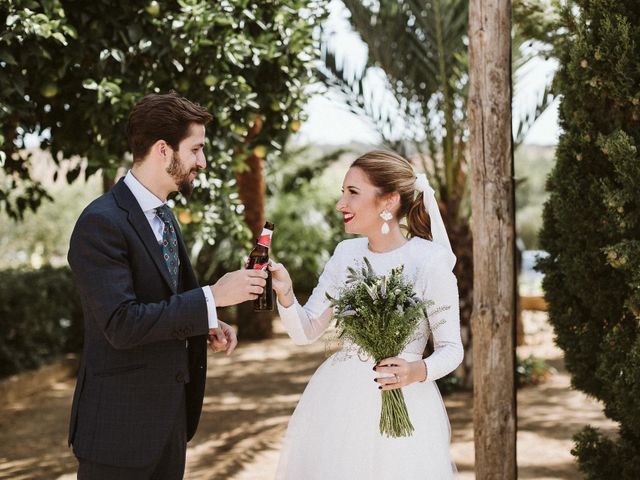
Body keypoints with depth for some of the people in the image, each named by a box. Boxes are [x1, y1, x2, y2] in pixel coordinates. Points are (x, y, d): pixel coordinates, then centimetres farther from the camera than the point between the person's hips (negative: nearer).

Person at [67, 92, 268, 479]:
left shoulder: (164, 215, 11)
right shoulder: (102, 222, -18)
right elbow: (121, 324, -25)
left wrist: (206, 325, 1)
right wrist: (213, 297, -23)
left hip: (170, 414, 9)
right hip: (122, 422, -9)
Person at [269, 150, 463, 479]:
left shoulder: (430, 261, -12)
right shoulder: (346, 253, 3)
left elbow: (451, 349, -6)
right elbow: (305, 332, 4)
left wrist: (419, 372, -25)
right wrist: (285, 293, -14)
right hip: (337, 400, 5)